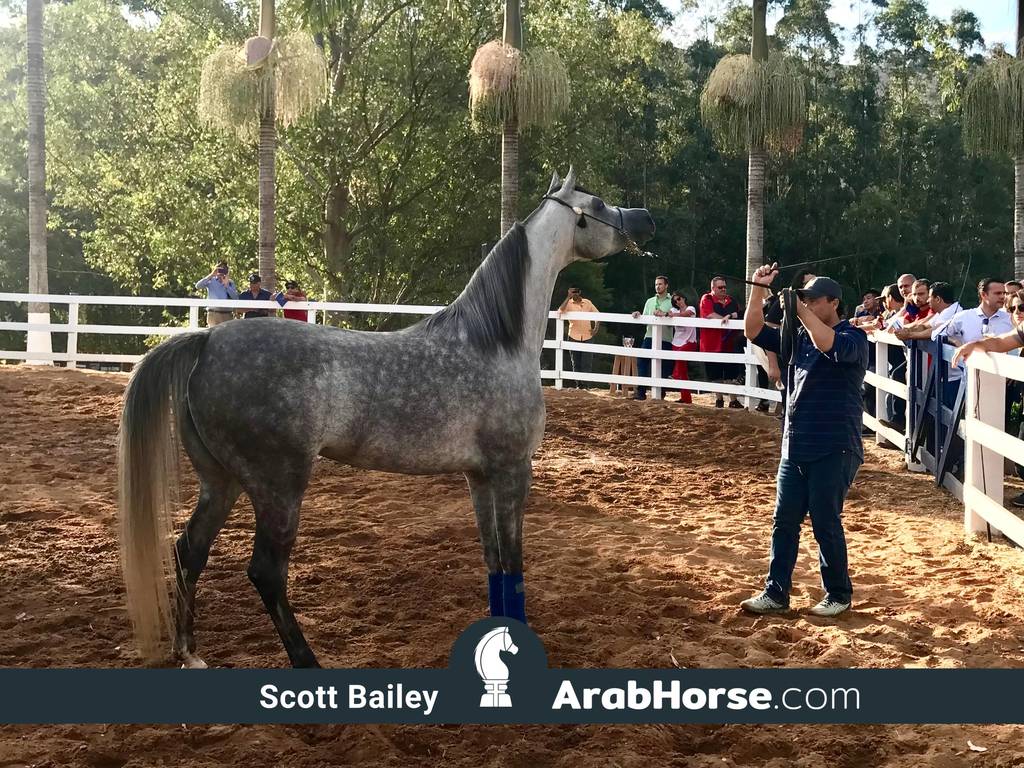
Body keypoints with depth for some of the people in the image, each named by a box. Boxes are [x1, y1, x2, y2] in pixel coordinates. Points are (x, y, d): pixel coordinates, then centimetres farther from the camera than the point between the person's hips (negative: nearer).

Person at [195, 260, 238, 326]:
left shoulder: (230, 282, 12)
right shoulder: (211, 280, 6)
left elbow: (235, 297, 1)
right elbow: (198, 286, -10)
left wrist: (226, 284, -7)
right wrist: (211, 275, -13)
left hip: (227, 314, 2)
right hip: (213, 313, -2)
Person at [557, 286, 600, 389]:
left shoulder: (587, 302, 5)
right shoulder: (569, 303, -1)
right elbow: (560, 311, -21)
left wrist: (596, 328, 2)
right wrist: (568, 298, -22)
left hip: (587, 337, 0)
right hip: (574, 337, 0)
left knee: (587, 364, -3)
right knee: (575, 363, 6)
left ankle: (585, 385, 2)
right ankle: (579, 385, 14)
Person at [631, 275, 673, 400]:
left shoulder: (672, 301, 5)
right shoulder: (650, 301, 20)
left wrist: (664, 314, -26)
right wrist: (638, 315, -2)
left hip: (665, 339, -4)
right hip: (650, 337, 4)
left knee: (662, 366, 0)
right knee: (641, 361, -11)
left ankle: (660, 392, 10)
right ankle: (641, 391, -11)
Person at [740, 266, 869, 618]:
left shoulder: (853, 337, -8)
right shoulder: (799, 336, 13)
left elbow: (831, 345, -31)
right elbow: (754, 332, 9)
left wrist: (801, 311, -29)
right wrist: (758, 290, -3)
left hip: (833, 451, -7)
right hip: (794, 447, 7)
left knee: (825, 523, -1)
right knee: (784, 522, 8)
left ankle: (839, 594, 15)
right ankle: (776, 594, 16)